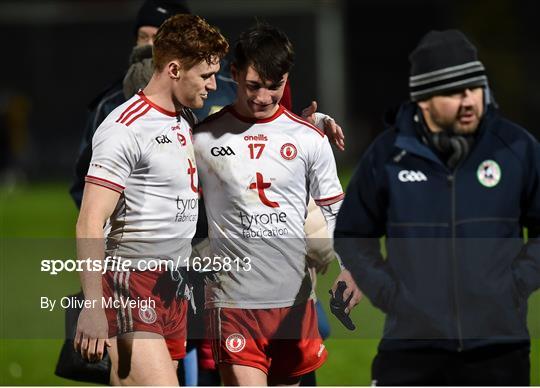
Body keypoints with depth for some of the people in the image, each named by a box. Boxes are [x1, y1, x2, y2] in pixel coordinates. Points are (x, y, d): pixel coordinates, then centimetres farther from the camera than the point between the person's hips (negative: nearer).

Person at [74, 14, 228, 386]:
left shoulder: (186, 119, 15)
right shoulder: (127, 128, -12)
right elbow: (90, 223, -17)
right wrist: (93, 305, -24)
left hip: (174, 286, 9)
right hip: (132, 285, -9)